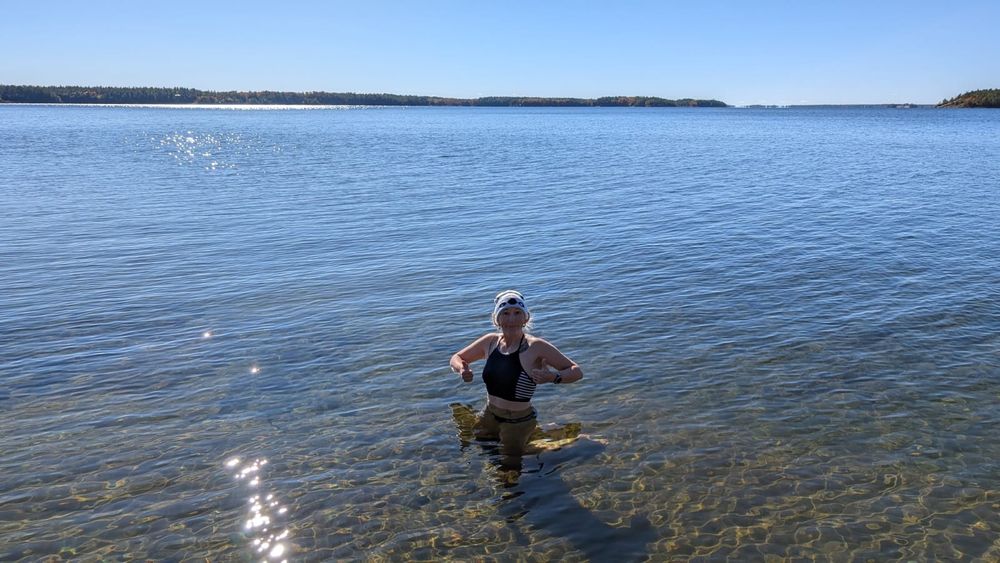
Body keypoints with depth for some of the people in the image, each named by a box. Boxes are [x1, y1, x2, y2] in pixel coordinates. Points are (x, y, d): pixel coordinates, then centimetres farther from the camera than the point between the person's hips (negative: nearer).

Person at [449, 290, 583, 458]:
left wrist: (553, 377, -35)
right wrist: (461, 369, -13)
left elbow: (577, 372, -16)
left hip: (518, 422, -5)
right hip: (489, 415, 5)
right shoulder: (490, 341, -5)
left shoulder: (535, 347, -20)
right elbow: (456, 358, 10)